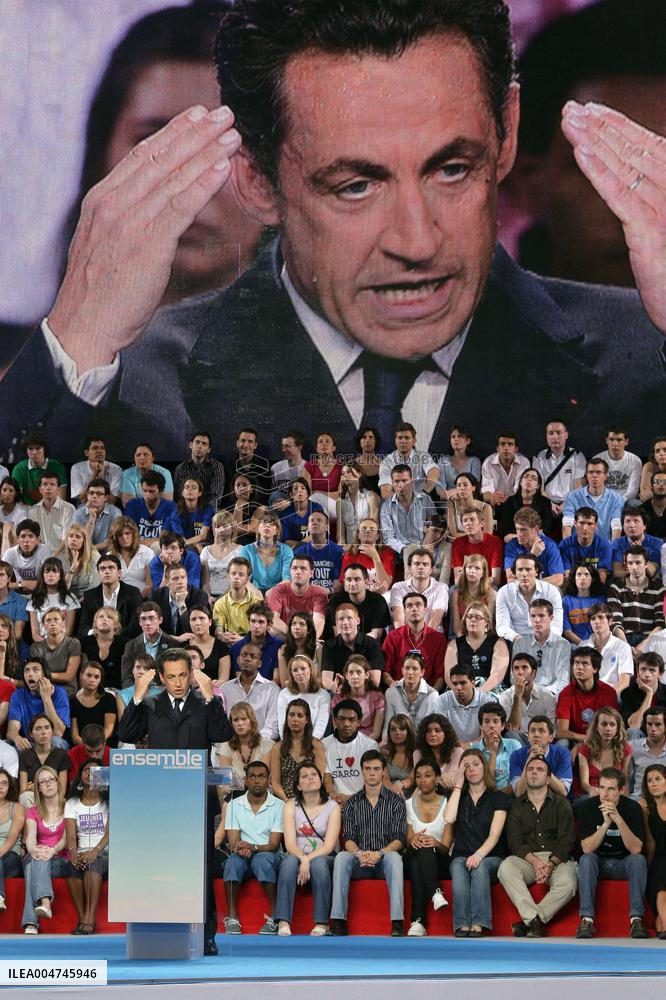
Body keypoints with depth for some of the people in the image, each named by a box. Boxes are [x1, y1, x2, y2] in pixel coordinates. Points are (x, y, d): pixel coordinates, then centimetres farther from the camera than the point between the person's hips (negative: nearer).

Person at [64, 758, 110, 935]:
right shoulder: (72, 804, 12)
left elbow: (110, 832, -7)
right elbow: (70, 835, -1)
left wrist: (95, 851, -24)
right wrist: (73, 853, -23)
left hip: (105, 853, -2)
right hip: (82, 853, 2)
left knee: (93, 864, -36)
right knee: (73, 867, -32)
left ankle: (90, 919, -40)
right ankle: (82, 919, -29)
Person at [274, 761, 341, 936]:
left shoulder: (332, 807, -1)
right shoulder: (291, 806, 2)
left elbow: (329, 845, -10)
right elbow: (290, 843, -9)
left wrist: (309, 859, -25)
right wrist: (303, 858, -29)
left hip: (324, 857, -1)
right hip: (297, 855, 1)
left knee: (319, 863, -36)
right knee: (290, 861, -34)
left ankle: (321, 923, -32)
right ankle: (283, 922, -40)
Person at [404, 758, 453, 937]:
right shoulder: (409, 804, 10)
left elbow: (446, 848, -4)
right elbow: (408, 840, 4)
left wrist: (436, 844, -30)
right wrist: (413, 840, -22)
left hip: (439, 863, -2)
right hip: (413, 860, 2)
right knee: (419, 848, -36)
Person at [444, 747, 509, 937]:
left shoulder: (498, 798, 8)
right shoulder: (459, 796, 18)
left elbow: (495, 835, -6)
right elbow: (449, 818, -5)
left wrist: (479, 855, -25)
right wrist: (458, 785, 1)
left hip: (490, 859, -2)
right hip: (461, 856, 2)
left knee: (480, 867, -36)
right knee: (459, 867, -34)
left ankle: (478, 926, -45)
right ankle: (462, 926, -45)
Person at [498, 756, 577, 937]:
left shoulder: (561, 804, 10)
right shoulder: (516, 805, 14)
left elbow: (566, 840, -1)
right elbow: (515, 842, 2)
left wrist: (551, 863, -20)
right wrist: (535, 861, -17)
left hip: (557, 858, -1)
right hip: (526, 858, 1)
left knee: (567, 884, -34)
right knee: (505, 867, -32)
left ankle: (528, 922, -26)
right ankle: (535, 921, -36)